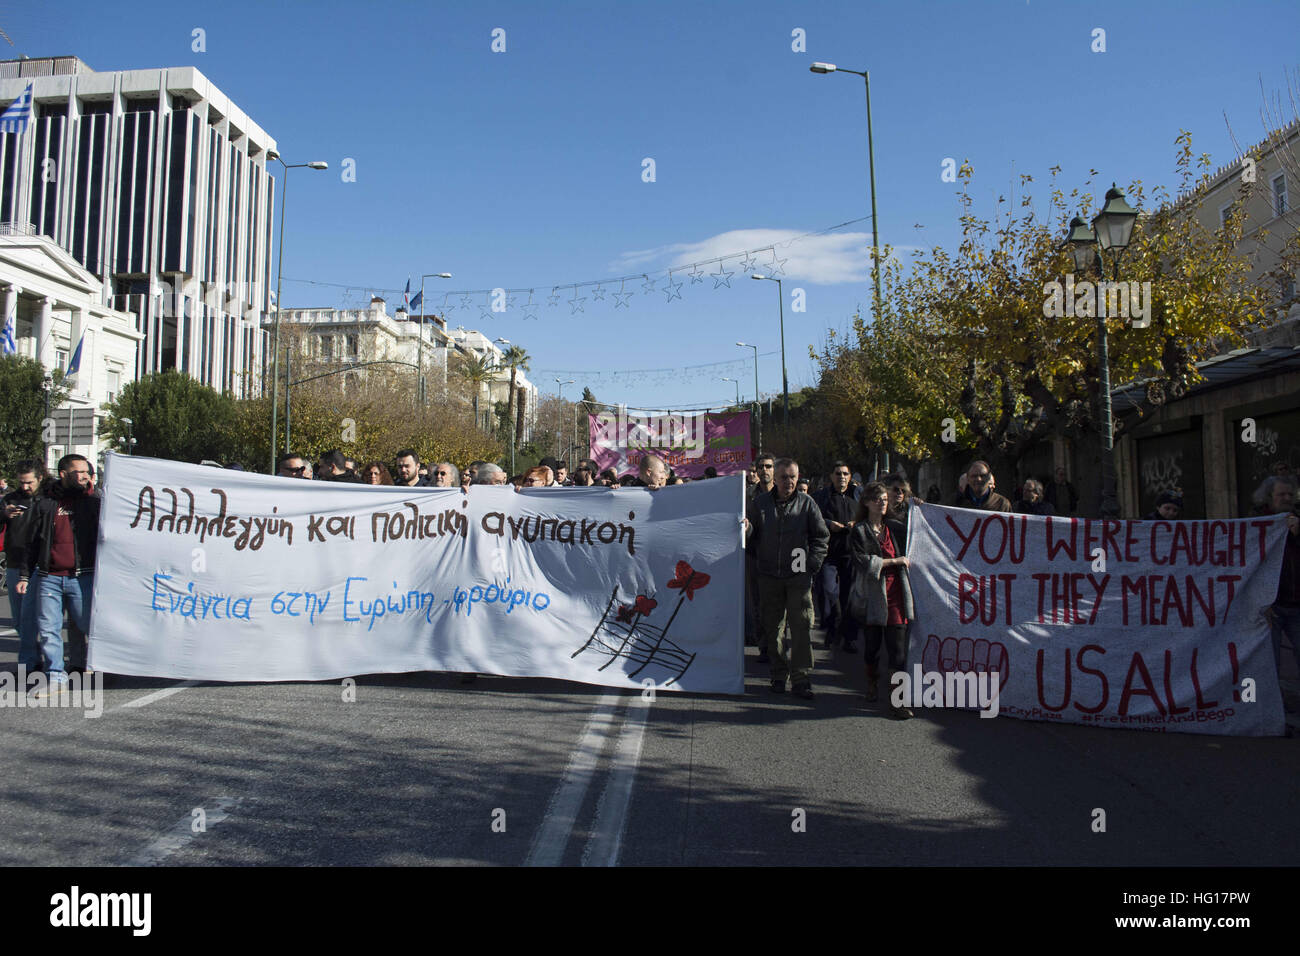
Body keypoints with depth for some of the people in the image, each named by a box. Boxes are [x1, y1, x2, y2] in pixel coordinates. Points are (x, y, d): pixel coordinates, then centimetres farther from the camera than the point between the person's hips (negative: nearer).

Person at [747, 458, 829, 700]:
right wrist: (747, 529, -13)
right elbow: (752, 537, 10)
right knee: (772, 628, 8)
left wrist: (812, 565, -2)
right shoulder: (760, 503, 6)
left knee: (802, 628, -6)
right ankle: (778, 676, 19)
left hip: (799, 577, -2)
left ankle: (801, 679, -1)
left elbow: (821, 537, 6)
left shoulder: (807, 504, 3)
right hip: (769, 577, 2)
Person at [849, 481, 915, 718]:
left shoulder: (896, 528, 13)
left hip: (896, 594, 2)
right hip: (873, 595, -2)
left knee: (897, 647, -4)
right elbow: (862, 562, -11)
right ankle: (872, 684, 35)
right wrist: (894, 561, -10)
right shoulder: (859, 531, 1)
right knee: (872, 644, 9)